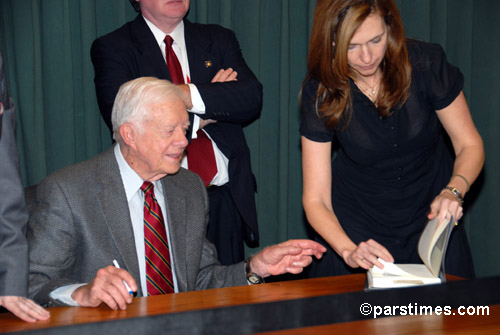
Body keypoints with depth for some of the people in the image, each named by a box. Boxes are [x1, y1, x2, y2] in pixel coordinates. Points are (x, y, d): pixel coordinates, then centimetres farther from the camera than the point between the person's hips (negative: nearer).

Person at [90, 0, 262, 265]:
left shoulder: (220, 40, 13)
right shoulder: (112, 48, 1)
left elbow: (252, 98, -3)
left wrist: (189, 94, -17)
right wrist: (201, 117, -8)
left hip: (227, 198, 4)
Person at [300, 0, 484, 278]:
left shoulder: (426, 63, -17)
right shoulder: (321, 93, -17)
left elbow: (469, 145, -7)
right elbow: (316, 199, -17)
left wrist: (453, 192, -28)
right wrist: (349, 251, -35)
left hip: (430, 214, 1)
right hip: (357, 224, 0)